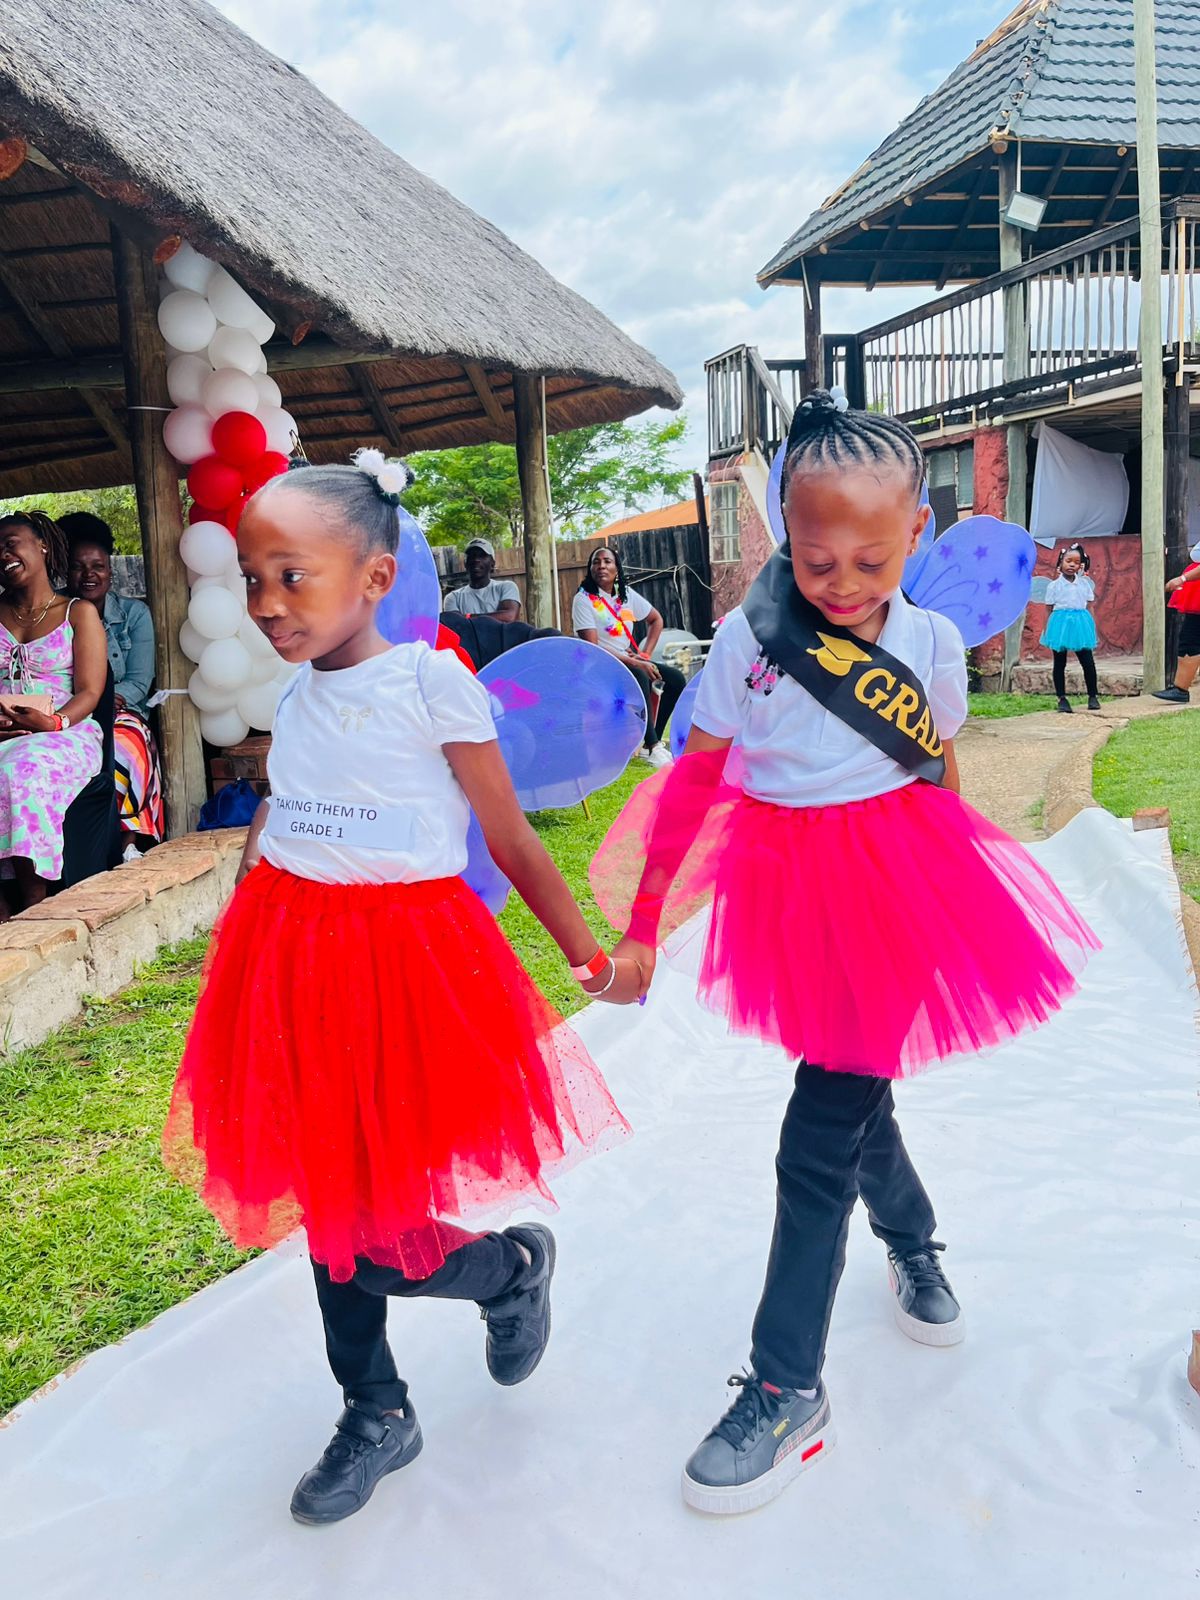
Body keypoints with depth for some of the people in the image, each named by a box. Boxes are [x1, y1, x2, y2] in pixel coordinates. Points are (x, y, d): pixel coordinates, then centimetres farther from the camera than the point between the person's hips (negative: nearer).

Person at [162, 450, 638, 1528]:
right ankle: (377, 1415, 37)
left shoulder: (431, 684, -12)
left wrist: (595, 962, -4)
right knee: (332, 1208, 16)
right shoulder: (297, 693, 6)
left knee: (366, 1229, -4)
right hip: (295, 956, 6)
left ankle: (514, 1264, 28)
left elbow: (512, 843, -8)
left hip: (405, 956, -6)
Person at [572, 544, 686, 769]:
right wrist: (635, 663, -22)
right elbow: (592, 648, -18)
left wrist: (645, 654, 4)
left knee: (676, 678, -10)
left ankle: (653, 741, -5)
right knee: (639, 678, -35)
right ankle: (652, 749, -32)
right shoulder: (584, 599, -10)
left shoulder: (626, 595, 7)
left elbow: (656, 619, 21)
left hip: (630, 661, 7)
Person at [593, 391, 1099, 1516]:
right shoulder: (750, 636, -9)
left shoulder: (932, 645, -6)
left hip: (892, 895, -2)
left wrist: (953, 905, 20)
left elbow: (942, 788, 9)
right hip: (786, 892, 2)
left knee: (818, 1144, -4)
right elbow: (692, 783, -5)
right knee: (851, 1096, 20)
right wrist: (641, 920, -5)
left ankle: (787, 1389, 9)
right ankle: (912, 1241, 51)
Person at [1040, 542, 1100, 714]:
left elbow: (1089, 606, 13)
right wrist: (1047, 632, -1)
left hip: (1081, 624, 2)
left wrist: (1091, 628, 8)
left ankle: (1093, 696, 10)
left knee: (1088, 662, -2)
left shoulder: (1084, 583, 8)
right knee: (1059, 664, 5)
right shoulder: (1054, 585, 1)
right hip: (1060, 624, -2)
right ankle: (1062, 698, 13)